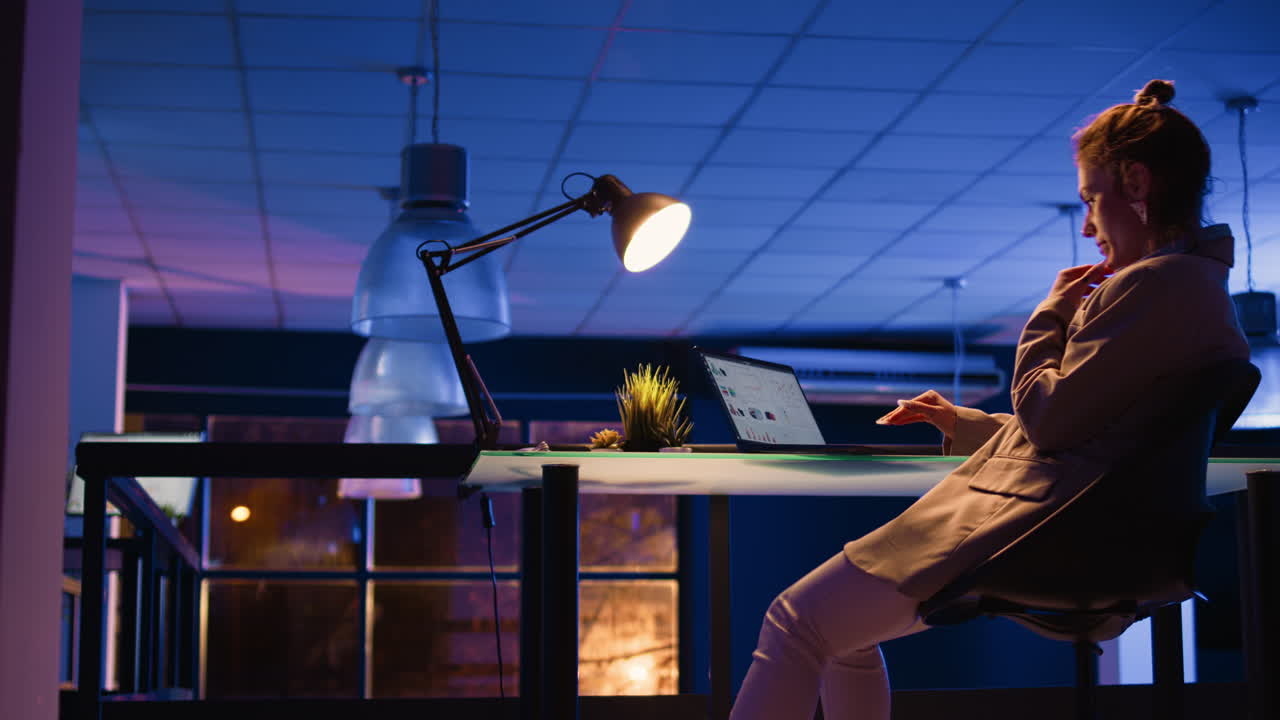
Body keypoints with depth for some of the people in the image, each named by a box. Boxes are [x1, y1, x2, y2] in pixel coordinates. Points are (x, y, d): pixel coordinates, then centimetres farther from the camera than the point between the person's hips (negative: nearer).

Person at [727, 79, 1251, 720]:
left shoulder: (1157, 283, -14)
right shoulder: (1188, 282, 21)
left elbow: (1051, 418, -16)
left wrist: (1052, 311, 0)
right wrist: (962, 424, 24)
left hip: (1027, 522, -12)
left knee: (797, 621, -15)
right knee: (842, 630, 20)